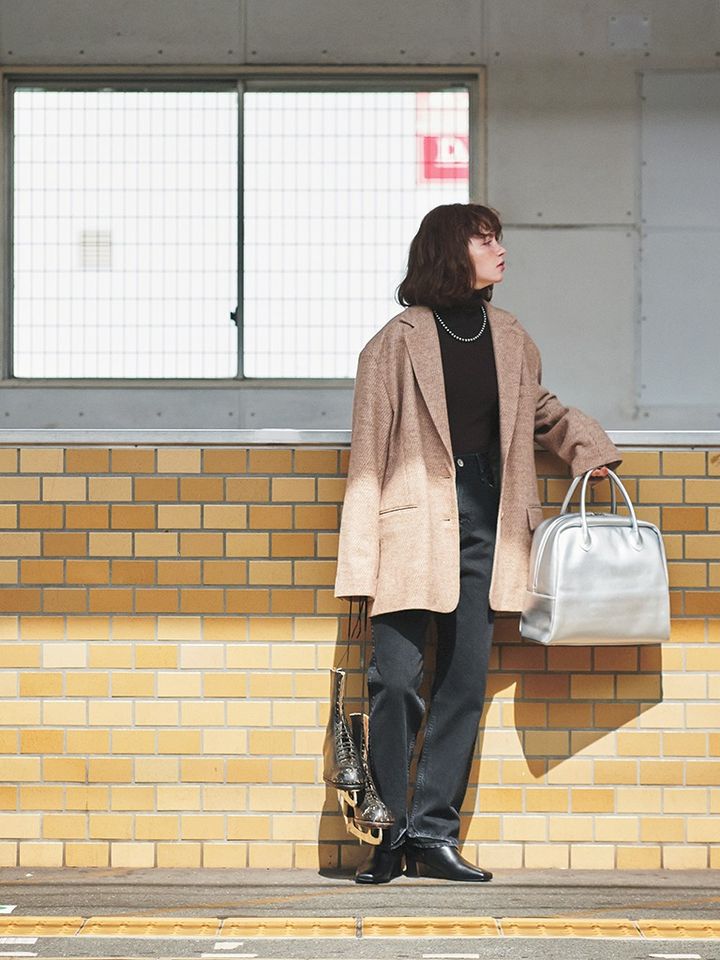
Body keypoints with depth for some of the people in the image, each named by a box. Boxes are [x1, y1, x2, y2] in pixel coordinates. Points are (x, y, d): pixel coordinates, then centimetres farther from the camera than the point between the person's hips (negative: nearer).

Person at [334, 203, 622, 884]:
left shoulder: (511, 340, 14)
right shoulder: (399, 341, 0)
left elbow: (540, 411, 35)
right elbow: (368, 454, -2)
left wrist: (590, 448, 17)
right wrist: (360, 566, -7)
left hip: (483, 527, 5)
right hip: (413, 527, -5)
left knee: (465, 686, 3)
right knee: (397, 682, -7)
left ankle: (434, 831, 9)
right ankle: (389, 834, 4)